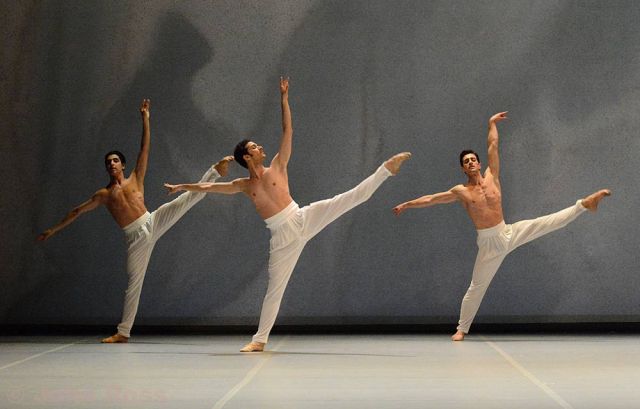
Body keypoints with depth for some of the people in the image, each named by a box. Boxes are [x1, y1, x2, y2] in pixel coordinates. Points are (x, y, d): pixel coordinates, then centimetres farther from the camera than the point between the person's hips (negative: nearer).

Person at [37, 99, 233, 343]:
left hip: (153, 222, 0)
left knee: (188, 198, -19)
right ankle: (123, 332, 2)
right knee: (134, 283, -3)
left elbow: (145, 148, 8)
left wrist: (145, 119, 3)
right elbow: (77, 212, 17)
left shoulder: (135, 179, 12)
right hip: (135, 237, 0)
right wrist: (54, 230, 16)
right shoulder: (103, 195, 13)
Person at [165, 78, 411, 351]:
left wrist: (284, 99, -5)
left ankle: (387, 168, -5)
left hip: (304, 218, 0)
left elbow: (288, 131, -1)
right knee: (275, 288, 1)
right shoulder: (243, 186, 6)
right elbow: (208, 187, 16)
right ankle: (260, 339, 8)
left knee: (352, 197, -15)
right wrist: (182, 187, 20)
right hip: (283, 236, 0)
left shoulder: (277, 166, 4)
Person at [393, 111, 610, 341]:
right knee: (476, 287, 1)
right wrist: (406, 205, 4)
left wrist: (492, 124, 10)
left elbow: (493, 147, 7)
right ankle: (462, 329, 9)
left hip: (509, 233, 2)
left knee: (552, 222, -10)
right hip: (489, 244, -2)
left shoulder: (492, 177, 2)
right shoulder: (461, 192, -3)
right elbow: (431, 199, 2)